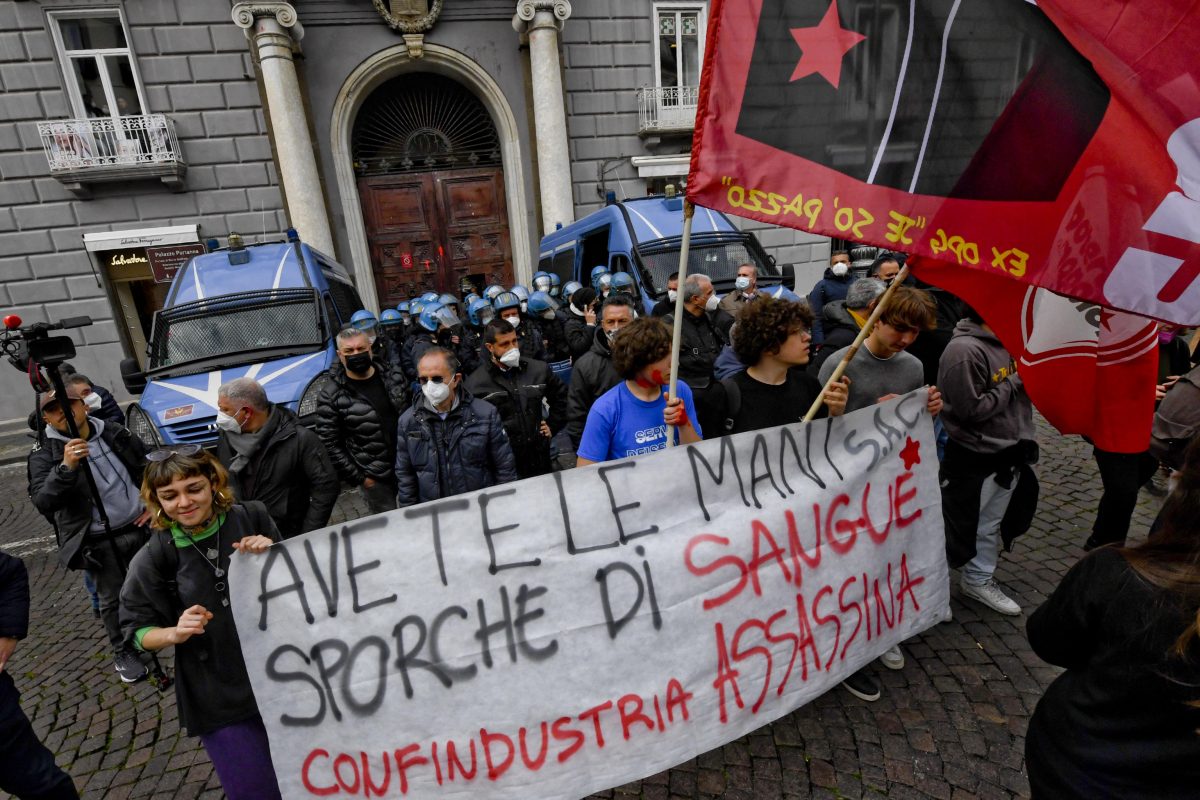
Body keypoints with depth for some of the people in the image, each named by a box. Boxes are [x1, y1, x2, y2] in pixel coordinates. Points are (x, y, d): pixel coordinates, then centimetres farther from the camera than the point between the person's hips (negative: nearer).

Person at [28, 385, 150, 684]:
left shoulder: (115, 433, -1)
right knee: (112, 599, 8)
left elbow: (150, 467, 11)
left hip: (142, 525, 3)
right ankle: (122, 653, 27)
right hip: (101, 542, -3)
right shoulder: (45, 454, -11)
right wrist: (66, 467, -39)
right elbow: (43, 502, -24)